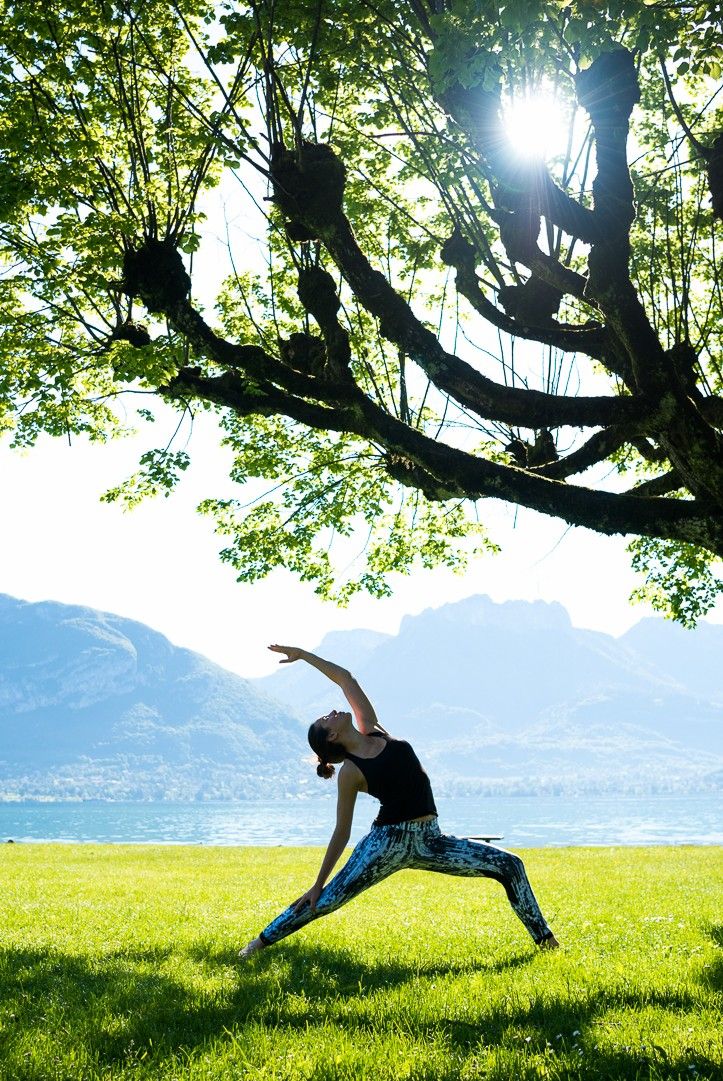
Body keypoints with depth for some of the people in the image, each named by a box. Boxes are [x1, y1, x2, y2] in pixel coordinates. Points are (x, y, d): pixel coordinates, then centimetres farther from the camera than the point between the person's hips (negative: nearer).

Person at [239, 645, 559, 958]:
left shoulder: (372, 730, 7)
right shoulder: (350, 772, -7)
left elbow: (344, 678, 8)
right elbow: (342, 832, -2)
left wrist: (302, 654, 11)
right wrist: (317, 883, -1)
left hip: (428, 841, 5)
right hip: (388, 840, -5)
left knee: (509, 865, -1)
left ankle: (544, 939, 7)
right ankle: (262, 941, 9)